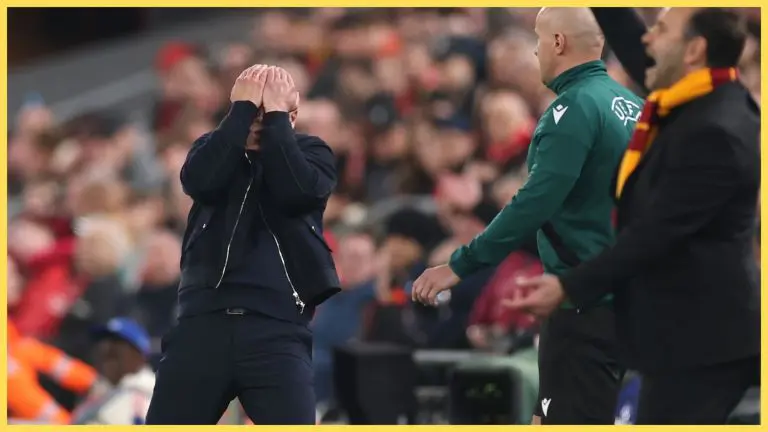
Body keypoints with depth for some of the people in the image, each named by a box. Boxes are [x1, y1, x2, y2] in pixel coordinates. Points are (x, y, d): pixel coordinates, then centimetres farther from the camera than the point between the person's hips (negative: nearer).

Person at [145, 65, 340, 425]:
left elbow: (297, 190, -12)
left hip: (278, 327, -2)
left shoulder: (310, 152, 10)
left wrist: (275, 113, -5)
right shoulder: (216, 148, 15)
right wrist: (244, 108, -5)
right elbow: (199, 180, -8)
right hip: (205, 319, 2)